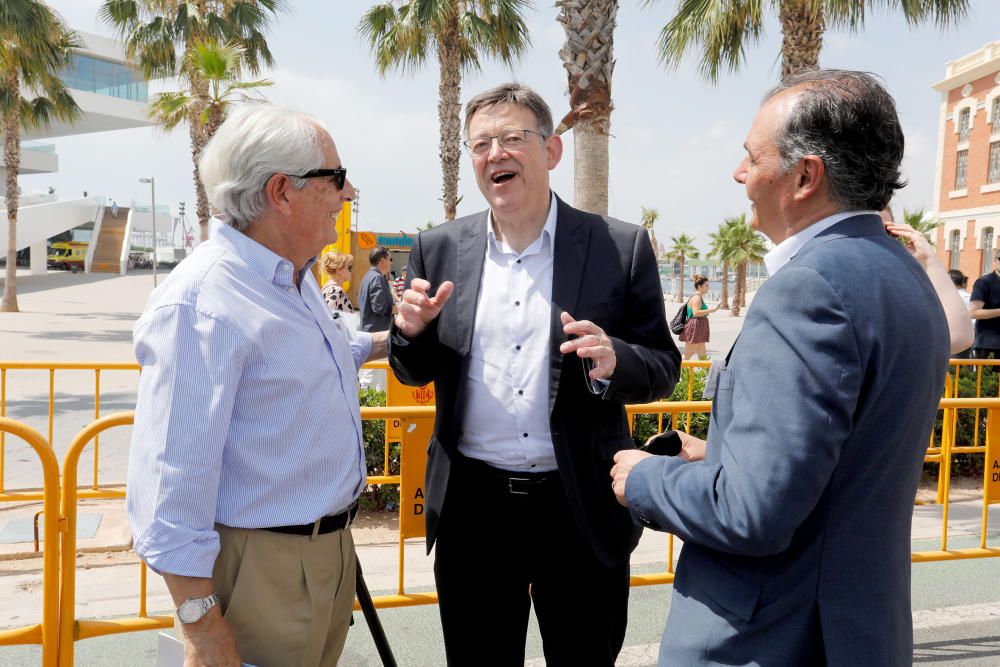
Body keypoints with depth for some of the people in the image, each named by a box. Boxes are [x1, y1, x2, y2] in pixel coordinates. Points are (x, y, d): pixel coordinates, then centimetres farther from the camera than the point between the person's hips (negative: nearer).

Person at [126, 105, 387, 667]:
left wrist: (382, 341, 25)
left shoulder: (296, 277, 7)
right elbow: (172, 482, -26)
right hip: (262, 570, -9)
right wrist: (200, 621, -23)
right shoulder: (201, 303, -24)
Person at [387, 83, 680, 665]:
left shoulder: (621, 246, -4)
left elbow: (663, 369, -1)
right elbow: (416, 374, 9)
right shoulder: (439, 250, 3)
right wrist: (412, 332, -12)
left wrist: (613, 363, -22)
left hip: (582, 508, -1)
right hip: (472, 505, 2)